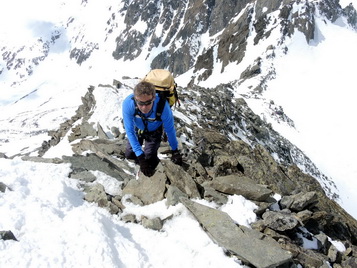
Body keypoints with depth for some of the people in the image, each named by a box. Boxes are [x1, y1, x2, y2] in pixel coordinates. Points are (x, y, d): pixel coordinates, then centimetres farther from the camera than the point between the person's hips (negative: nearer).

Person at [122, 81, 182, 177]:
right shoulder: (128, 103, -39)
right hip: (137, 129, 2)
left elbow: (170, 129, -22)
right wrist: (140, 157, -32)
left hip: (154, 132, -2)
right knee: (129, 154, 5)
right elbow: (129, 131, -30)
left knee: (149, 160, -11)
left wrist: (175, 150, -9)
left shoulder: (162, 106, -41)